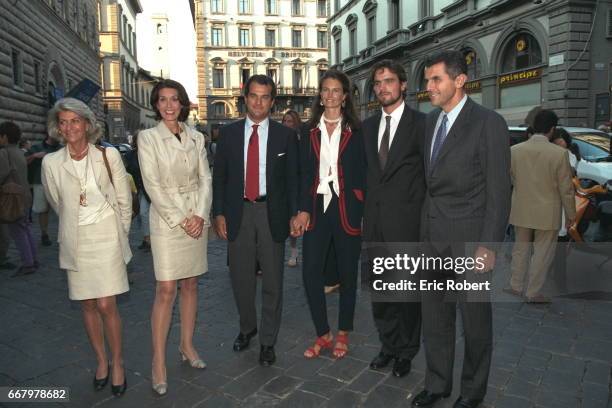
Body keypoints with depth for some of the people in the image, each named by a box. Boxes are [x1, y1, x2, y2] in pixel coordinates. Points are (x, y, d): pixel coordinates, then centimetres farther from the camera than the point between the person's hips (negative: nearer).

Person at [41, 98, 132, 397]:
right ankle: (101, 361, 28)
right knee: (88, 305, 10)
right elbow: (57, 203, 13)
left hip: (107, 238, -2)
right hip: (75, 242, 2)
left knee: (106, 305, -4)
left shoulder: (109, 155, -7)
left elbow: (124, 200, 2)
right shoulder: (51, 162, -2)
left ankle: (117, 362, 16)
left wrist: (119, 233, 10)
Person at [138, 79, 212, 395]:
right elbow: (153, 185, -9)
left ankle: (187, 345, 25)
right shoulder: (148, 137, -2)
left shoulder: (196, 137, 9)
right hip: (167, 219, -4)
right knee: (166, 289, -6)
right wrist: (181, 220, -14)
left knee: (190, 285, 11)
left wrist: (200, 215, -8)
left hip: (197, 218, 4)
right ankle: (158, 362, 4)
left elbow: (205, 179, 5)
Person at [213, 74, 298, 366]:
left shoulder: (285, 135, 2)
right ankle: (247, 327, 37)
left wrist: (294, 214, -4)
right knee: (241, 278, 11)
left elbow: (292, 178, 3)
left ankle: (268, 341, 22)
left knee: (273, 280, 6)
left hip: (272, 213, -1)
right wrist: (219, 213, 0)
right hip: (238, 213, 2)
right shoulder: (228, 133, 5)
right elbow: (219, 176, 7)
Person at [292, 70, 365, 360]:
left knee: (347, 272, 7)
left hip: (347, 208, -2)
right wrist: (303, 210, -4)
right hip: (317, 207, 2)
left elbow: (363, 173, 1)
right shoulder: (310, 132, 9)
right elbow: (304, 174, 6)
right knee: (311, 272, -2)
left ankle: (343, 334, 25)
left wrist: (364, 212, -8)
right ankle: (323, 335, 16)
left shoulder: (355, 132, 3)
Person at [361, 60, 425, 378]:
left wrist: (425, 218, -8)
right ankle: (388, 345, 32)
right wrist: (367, 210, 6)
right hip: (374, 220, 5)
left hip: (406, 221, -5)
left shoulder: (420, 123, -5)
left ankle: (406, 352, 27)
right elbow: (367, 171, 13)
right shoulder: (368, 125, 12)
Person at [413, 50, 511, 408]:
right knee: (434, 315, 14)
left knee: (475, 318, 11)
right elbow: (430, 179, 11)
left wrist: (488, 246, -13)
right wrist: (423, 229, 6)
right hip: (433, 236, 6)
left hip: (469, 238, -5)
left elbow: (499, 190, -10)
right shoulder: (431, 120, 10)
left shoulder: (488, 123, -8)